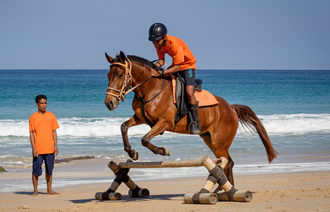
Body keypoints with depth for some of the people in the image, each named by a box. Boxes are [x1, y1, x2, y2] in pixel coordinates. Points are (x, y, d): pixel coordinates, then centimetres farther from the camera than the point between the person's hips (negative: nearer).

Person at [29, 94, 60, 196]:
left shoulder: (51, 116, 8)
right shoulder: (33, 117, -2)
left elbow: (54, 132, 11)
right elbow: (32, 133, -4)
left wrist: (55, 146, 4)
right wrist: (33, 148, -11)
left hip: (50, 148, 3)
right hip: (38, 149, -3)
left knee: (49, 170, 9)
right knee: (36, 170, -1)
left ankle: (49, 189, 18)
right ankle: (35, 190, 7)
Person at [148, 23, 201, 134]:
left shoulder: (175, 44, -34)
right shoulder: (158, 44, -11)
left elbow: (177, 67, -31)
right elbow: (161, 59, 0)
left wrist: (161, 73, -40)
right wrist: (156, 66, -23)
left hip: (187, 65, -8)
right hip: (176, 65, 8)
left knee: (189, 93, -27)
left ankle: (195, 123, -17)